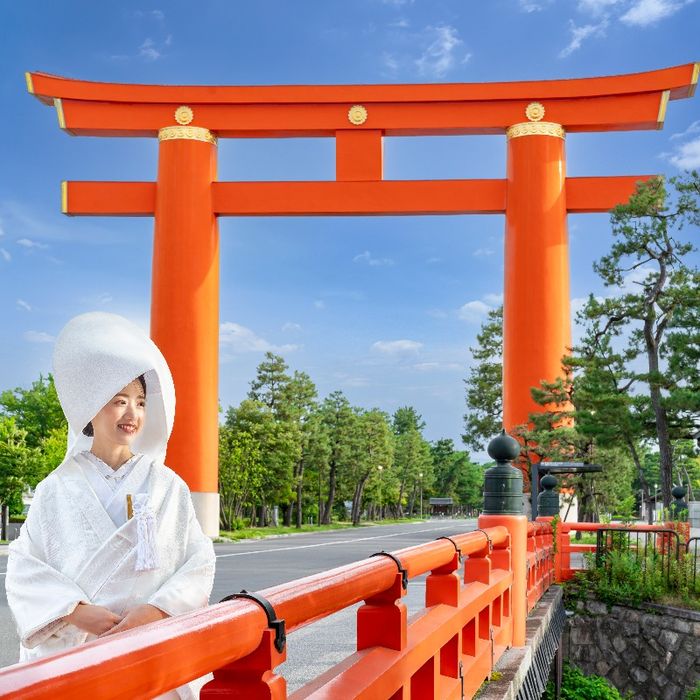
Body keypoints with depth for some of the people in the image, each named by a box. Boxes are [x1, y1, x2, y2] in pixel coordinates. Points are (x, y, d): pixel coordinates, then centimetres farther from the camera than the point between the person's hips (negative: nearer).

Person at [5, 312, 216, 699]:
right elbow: (24, 567, -3)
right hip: (70, 654, 0)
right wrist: (76, 610, -16)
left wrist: (158, 609, -16)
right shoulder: (58, 488, 2)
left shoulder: (167, 486, 3)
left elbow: (199, 563, -1)